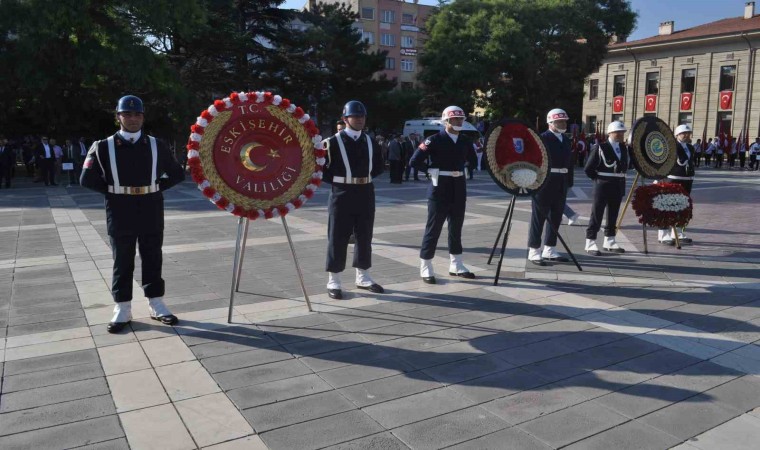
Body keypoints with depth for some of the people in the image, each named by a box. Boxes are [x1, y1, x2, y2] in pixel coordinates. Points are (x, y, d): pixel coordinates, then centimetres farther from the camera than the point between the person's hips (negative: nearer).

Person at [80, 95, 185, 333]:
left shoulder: (156, 145, 4)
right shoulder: (104, 147, -1)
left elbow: (178, 174, 10)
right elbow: (87, 179, 2)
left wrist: (156, 187, 0)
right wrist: (112, 191, -3)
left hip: (151, 213, 2)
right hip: (120, 214, -1)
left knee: (153, 260, 9)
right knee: (122, 262, 7)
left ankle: (156, 306, 20)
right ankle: (122, 310, 18)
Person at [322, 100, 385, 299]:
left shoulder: (370, 141, 9)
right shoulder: (333, 142, -6)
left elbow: (379, 165, 18)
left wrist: (367, 176, 6)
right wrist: (338, 180, -7)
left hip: (365, 194, 5)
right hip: (342, 194, -5)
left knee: (364, 236, 11)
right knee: (338, 237, 0)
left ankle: (363, 278, 25)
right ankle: (333, 282, 9)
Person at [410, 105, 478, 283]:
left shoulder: (465, 141, 7)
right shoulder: (434, 140, -9)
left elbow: (474, 162, 12)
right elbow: (414, 161, -14)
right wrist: (432, 170, -12)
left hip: (459, 190, 6)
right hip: (440, 190, -6)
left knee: (456, 228, 14)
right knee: (433, 229, 0)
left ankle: (456, 265, 26)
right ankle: (426, 268, 9)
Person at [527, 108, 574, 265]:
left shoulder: (566, 141, 15)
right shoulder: (542, 138, -8)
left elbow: (569, 163, 16)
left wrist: (569, 182, 11)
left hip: (561, 184, 7)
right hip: (544, 182, -7)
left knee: (555, 218, 12)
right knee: (539, 217, -1)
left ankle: (550, 250, 23)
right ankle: (534, 252, 5)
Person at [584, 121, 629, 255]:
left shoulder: (624, 148, 9)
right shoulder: (601, 148, -11)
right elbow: (588, 168, -11)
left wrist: (620, 177, 10)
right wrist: (599, 179, -5)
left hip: (618, 186, 7)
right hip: (603, 185, -7)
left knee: (613, 215, 13)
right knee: (597, 215, -3)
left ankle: (609, 242, 24)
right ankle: (590, 243, 1)